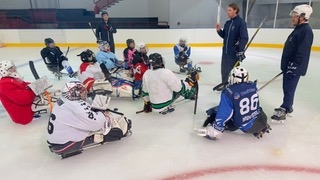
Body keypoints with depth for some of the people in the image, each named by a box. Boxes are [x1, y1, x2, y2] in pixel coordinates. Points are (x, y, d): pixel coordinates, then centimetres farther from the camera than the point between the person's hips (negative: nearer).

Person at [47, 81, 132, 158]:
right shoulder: (76, 106, -28)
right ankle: (122, 130, 15)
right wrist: (103, 113, -7)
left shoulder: (63, 100, 1)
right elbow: (96, 123, -27)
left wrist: (101, 111, -1)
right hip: (63, 145, -9)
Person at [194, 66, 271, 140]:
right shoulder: (253, 86, -6)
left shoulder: (229, 93, -24)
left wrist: (216, 129, -13)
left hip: (245, 126, -5)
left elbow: (224, 113, -22)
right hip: (259, 121, 5)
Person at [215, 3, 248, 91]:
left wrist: (241, 51, -25)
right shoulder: (227, 23, 11)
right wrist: (219, 30, -1)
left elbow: (244, 38, -18)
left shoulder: (241, 22, -12)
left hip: (235, 52, -7)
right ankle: (224, 83, 33)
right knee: (224, 69, 16)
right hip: (225, 50, 7)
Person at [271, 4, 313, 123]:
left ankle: (283, 111, 1)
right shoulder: (298, 29, 16)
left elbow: (302, 52, -24)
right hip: (289, 65, 10)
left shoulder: (306, 31, -16)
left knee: (289, 89, -5)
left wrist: (293, 66, -24)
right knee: (287, 88, 17)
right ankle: (287, 107, 30)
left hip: (295, 67, -10)